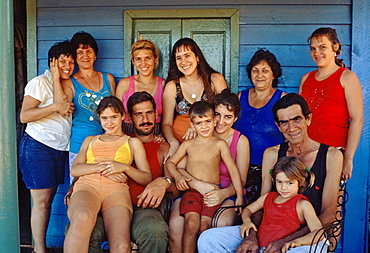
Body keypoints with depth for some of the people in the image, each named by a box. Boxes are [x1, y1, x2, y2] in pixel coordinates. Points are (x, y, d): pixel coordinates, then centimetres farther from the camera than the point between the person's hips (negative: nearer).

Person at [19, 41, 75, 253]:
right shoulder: (40, 82, -6)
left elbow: (64, 110, 6)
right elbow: (24, 116, -16)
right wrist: (55, 107, -22)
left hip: (60, 149, 7)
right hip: (38, 147, -7)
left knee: (49, 198, 10)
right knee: (42, 201, -4)